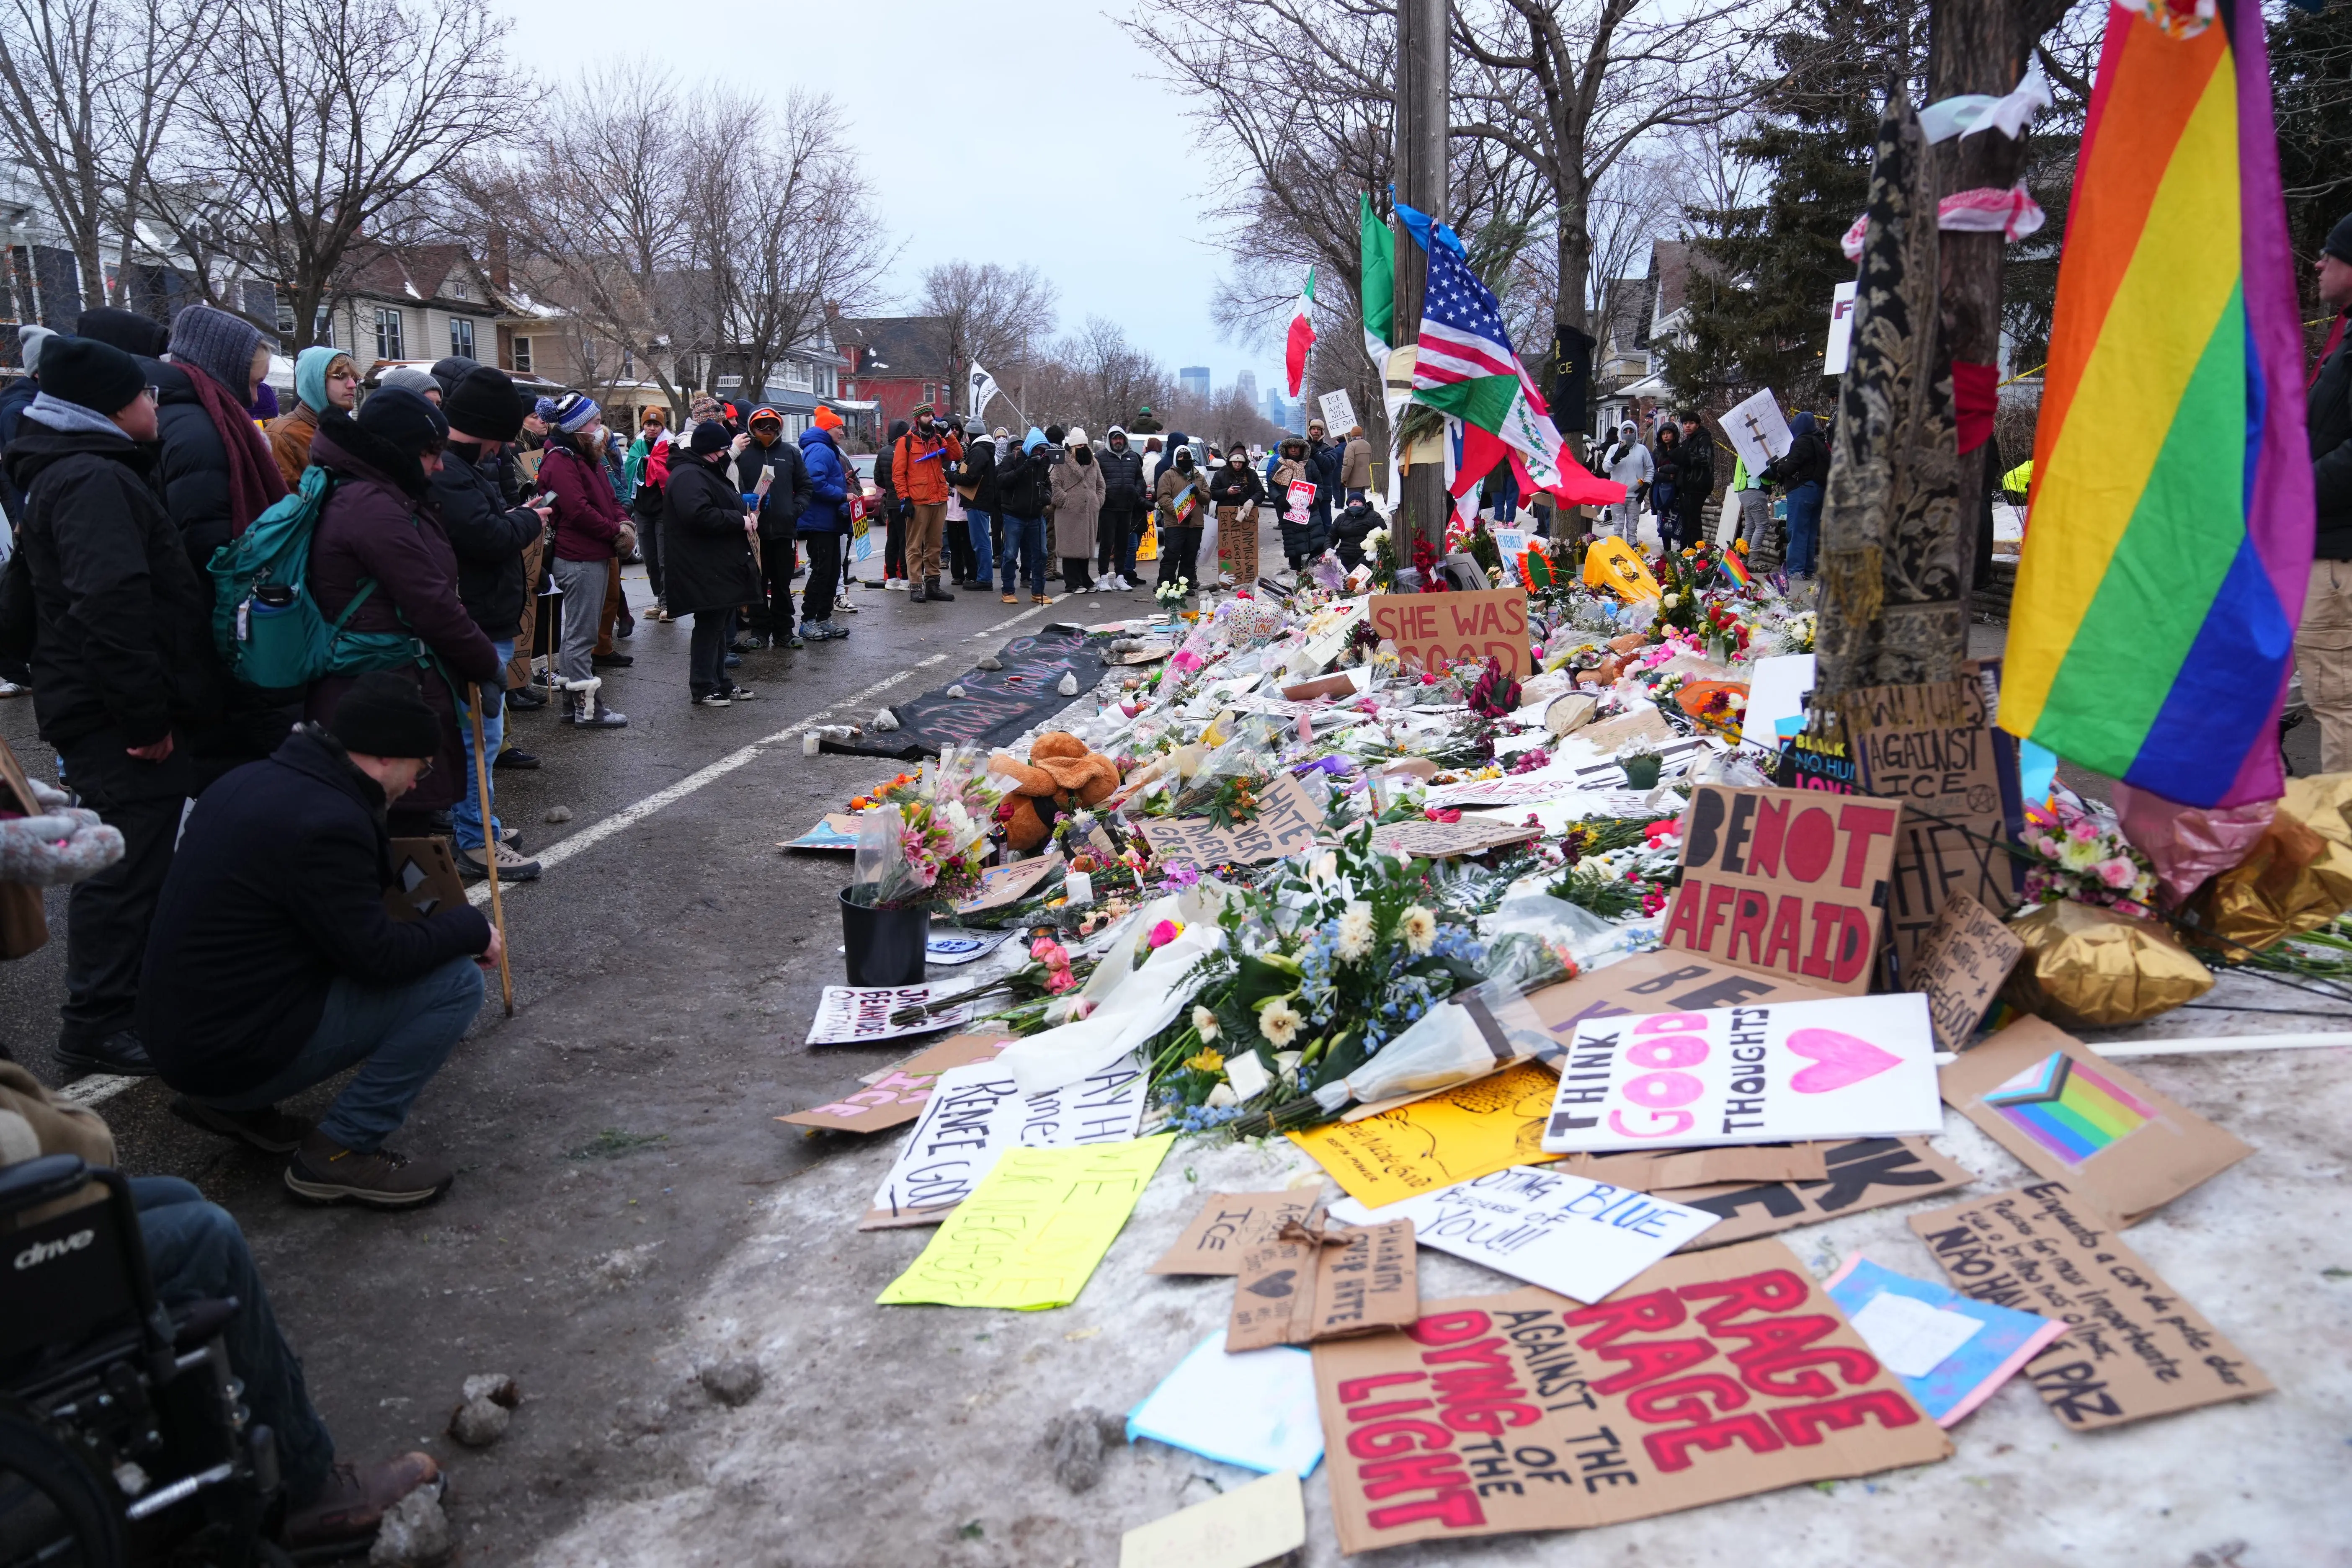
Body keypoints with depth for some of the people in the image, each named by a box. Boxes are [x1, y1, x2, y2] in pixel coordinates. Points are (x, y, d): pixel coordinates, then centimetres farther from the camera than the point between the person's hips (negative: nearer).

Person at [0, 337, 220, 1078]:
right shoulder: (97, 480, -17)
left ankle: (121, 1002, 32)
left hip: (90, 708, 11)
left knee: (130, 859, 20)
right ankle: (97, 1026, 6)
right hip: (120, 717, -11)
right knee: (130, 866, -3)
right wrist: (148, 715, -25)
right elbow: (112, 605, -28)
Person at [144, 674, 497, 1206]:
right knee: (457, 981, -10)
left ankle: (233, 1103, 19)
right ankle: (341, 1151, -5)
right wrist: (472, 926, -3)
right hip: (235, 1055, -9)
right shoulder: (327, 823, -23)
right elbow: (379, 958, -18)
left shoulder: (252, 780, 6)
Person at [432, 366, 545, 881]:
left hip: (487, 620, 11)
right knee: (479, 732, -5)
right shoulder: (447, 471, -20)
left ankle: (471, 820, 32)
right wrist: (530, 521, -9)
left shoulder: (463, 464, 15)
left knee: (476, 729, 20)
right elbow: (486, 535, -26)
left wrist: (517, 516, 1)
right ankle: (478, 842, 3)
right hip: (477, 625, -11)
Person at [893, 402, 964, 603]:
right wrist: (905, 498, -11)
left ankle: (932, 584, 17)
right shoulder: (906, 442, 0)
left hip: (939, 501, 5)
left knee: (934, 546, 11)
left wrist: (948, 435, -2)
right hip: (918, 502, -5)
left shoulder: (938, 439, 15)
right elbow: (898, 473, -4)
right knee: (915, 547, -3)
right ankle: (915, 587, -3)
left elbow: (957, 456, 6)